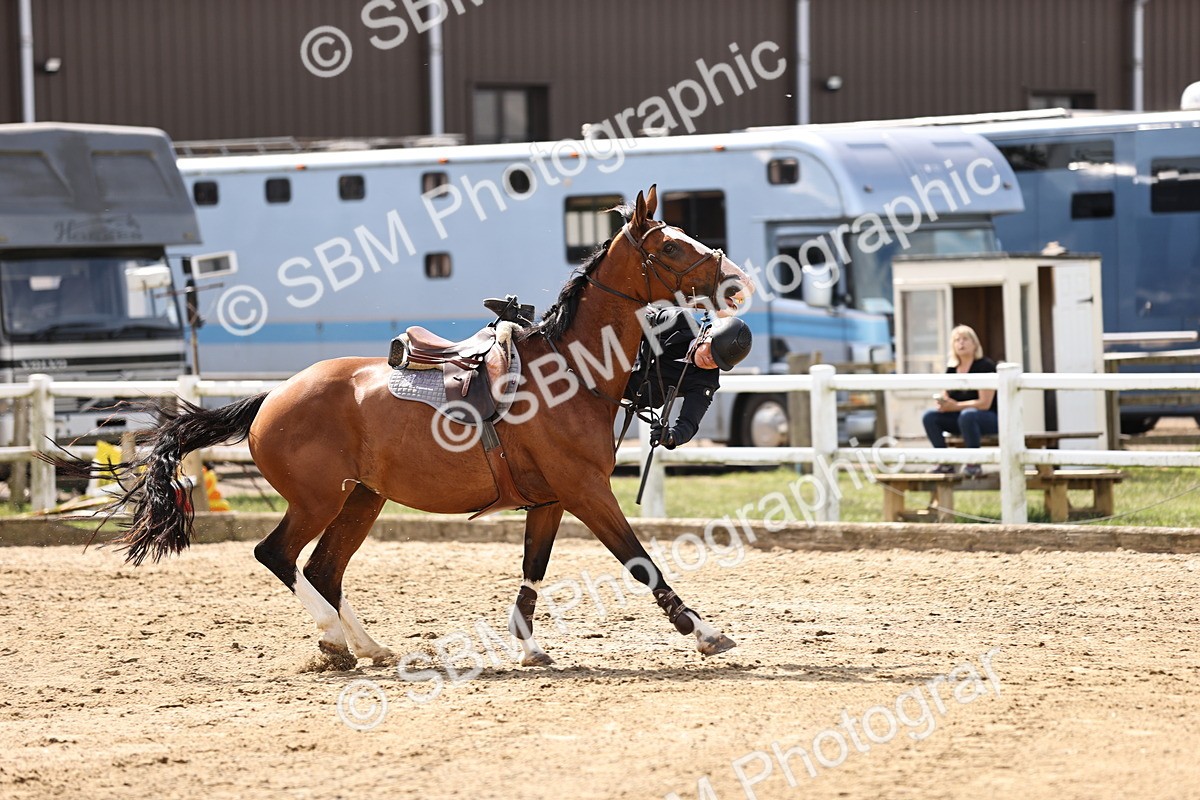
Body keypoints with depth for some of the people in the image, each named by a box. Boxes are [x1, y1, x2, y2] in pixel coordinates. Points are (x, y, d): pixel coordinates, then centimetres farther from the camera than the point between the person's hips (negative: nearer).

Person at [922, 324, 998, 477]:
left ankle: (974, 464, -29)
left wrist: (955, 406, -23)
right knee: (930, 417, -13)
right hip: (959, 419, 7)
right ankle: (946, 463, -12)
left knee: (967, 415, -39)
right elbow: (944, 398, 11)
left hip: (990, 419, -7)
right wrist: (942, 403, -14)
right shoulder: (952, 369, 8)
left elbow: (984, 403, -19)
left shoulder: (985, 366, -13)